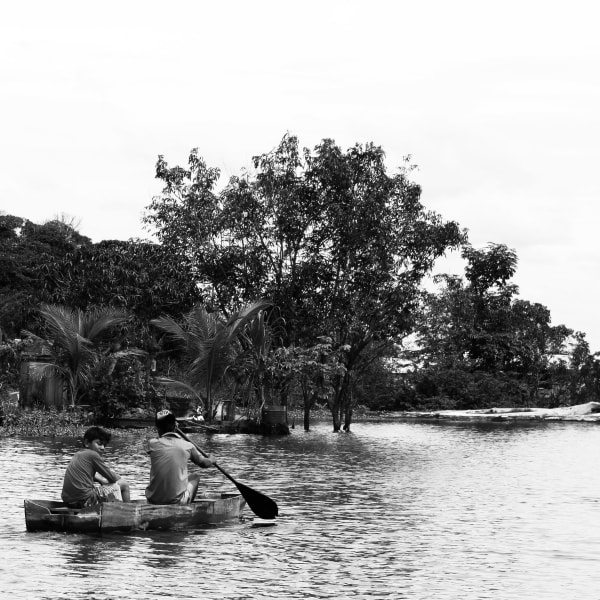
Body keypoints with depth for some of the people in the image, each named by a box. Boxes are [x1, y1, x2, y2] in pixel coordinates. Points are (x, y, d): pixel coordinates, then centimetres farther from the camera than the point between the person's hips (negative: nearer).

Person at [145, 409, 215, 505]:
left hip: (154, 500, 1)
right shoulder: (187, 446, -4)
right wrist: (211, 461, 38)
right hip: (178, 500, -1)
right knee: (196, 476, 27)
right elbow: (203, 463, 15)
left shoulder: (152, 444, -5)